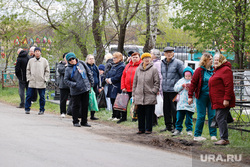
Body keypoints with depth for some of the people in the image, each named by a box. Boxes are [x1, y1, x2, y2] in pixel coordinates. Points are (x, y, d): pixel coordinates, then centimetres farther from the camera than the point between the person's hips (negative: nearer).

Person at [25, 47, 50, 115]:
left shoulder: (44, 61, 4)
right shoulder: (31, 61, 7)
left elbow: (47, 71, 6)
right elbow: (28, 70, 12)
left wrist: (45, 79, -2)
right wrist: (28, 78, 2)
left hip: (41, 82, -1)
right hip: (32, 82, 1)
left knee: (42, 97, 3)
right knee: (29, 96, 1)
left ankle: (42, 110, 12)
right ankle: (27, 109, 11)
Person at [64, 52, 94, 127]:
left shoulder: (81, 64, 5)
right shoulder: (68, 69, -4)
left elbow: (89, 73, 13)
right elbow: (66, 80, -6)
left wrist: (91, 83, 8)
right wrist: (74, 85, -19)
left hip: (86, 89, 4)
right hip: (75, 91, -4)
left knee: (85, 106, 9)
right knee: (76, 106, 3)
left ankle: (84, 121, 19)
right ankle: (75, 122, 16)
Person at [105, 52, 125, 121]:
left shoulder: (121, 66, -12)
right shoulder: (113, 65, 18)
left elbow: (118, 77, -19)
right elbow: (109, 73, 19)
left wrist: (110, 80, -14)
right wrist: (107, 79, 0)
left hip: (117, 87, -9)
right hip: (111, 87, 9)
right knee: (112, 101, 13)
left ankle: (117, 116, -1)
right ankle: (114, 115, 21)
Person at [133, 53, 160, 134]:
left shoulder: (153, 69, -1)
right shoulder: (138, 69, 11)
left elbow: (157, 82, 0)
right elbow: (135, 83, 15)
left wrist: (154, 91, -9)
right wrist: (134, 94, 10)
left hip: (150, 96, -4)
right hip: (139, 96, 4)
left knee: (149, 114, 1)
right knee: (140, 113, 8)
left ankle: (148, 129, 8)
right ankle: (141, 129, 17)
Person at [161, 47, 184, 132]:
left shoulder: (178, 63, -6)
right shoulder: (162, 63, 12)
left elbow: (183, 76, -4)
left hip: (174, 90, -6)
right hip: (165, 90, 6)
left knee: (174, 109, -4)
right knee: (166, 108, 10)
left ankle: (176, 127, 4)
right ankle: (168, 126, 21)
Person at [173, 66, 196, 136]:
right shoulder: (181, 81, 13)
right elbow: (175, 88, 6)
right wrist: (182, 85, -7)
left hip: (190, 104, -2)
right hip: (181, 103, 2)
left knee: (189, 118, 1)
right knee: (179, 117, 3)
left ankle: (189, 130, 10)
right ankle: (178, 129, 12)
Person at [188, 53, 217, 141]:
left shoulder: (213, 70, 8)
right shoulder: (199, 71, -5)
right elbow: (193, 83, -5)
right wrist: (190, 96, -8)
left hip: (212, 97, 4)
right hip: (202, 96, -4)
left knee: (212, 116, 2)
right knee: (201, 116, 0)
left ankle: (213, 135, 10)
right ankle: (197, 135, 10)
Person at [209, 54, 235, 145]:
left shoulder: (226, 70, -11)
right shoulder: (217, 70, 22)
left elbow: (229, 86, -19)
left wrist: (226, 99, -25)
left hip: (223, 101, -11)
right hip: (218, 101, 11)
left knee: (221, 118, -12)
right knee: (218, 118, 12)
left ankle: (224, 139, -11)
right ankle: (223, 138, 17)